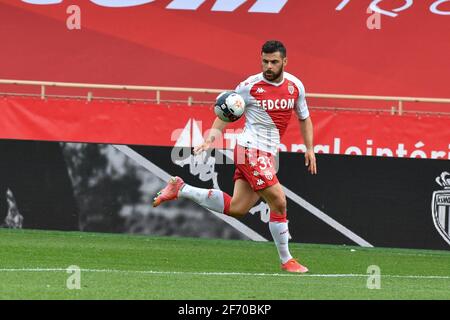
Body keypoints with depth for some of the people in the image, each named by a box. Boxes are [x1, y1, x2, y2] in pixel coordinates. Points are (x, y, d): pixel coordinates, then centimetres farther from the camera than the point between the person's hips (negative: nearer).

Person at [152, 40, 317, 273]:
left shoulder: (295, 86, 6)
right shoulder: (249, 86, -8)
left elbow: (304, 118, 20)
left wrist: (309, 148, 11)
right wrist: (211, 137, -12)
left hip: (267, 155, 7)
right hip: (251, 150, -7)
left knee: (237, 208, 5)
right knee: (278, 202, -12)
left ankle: (181, 189, 16)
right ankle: (286, 260, 0)